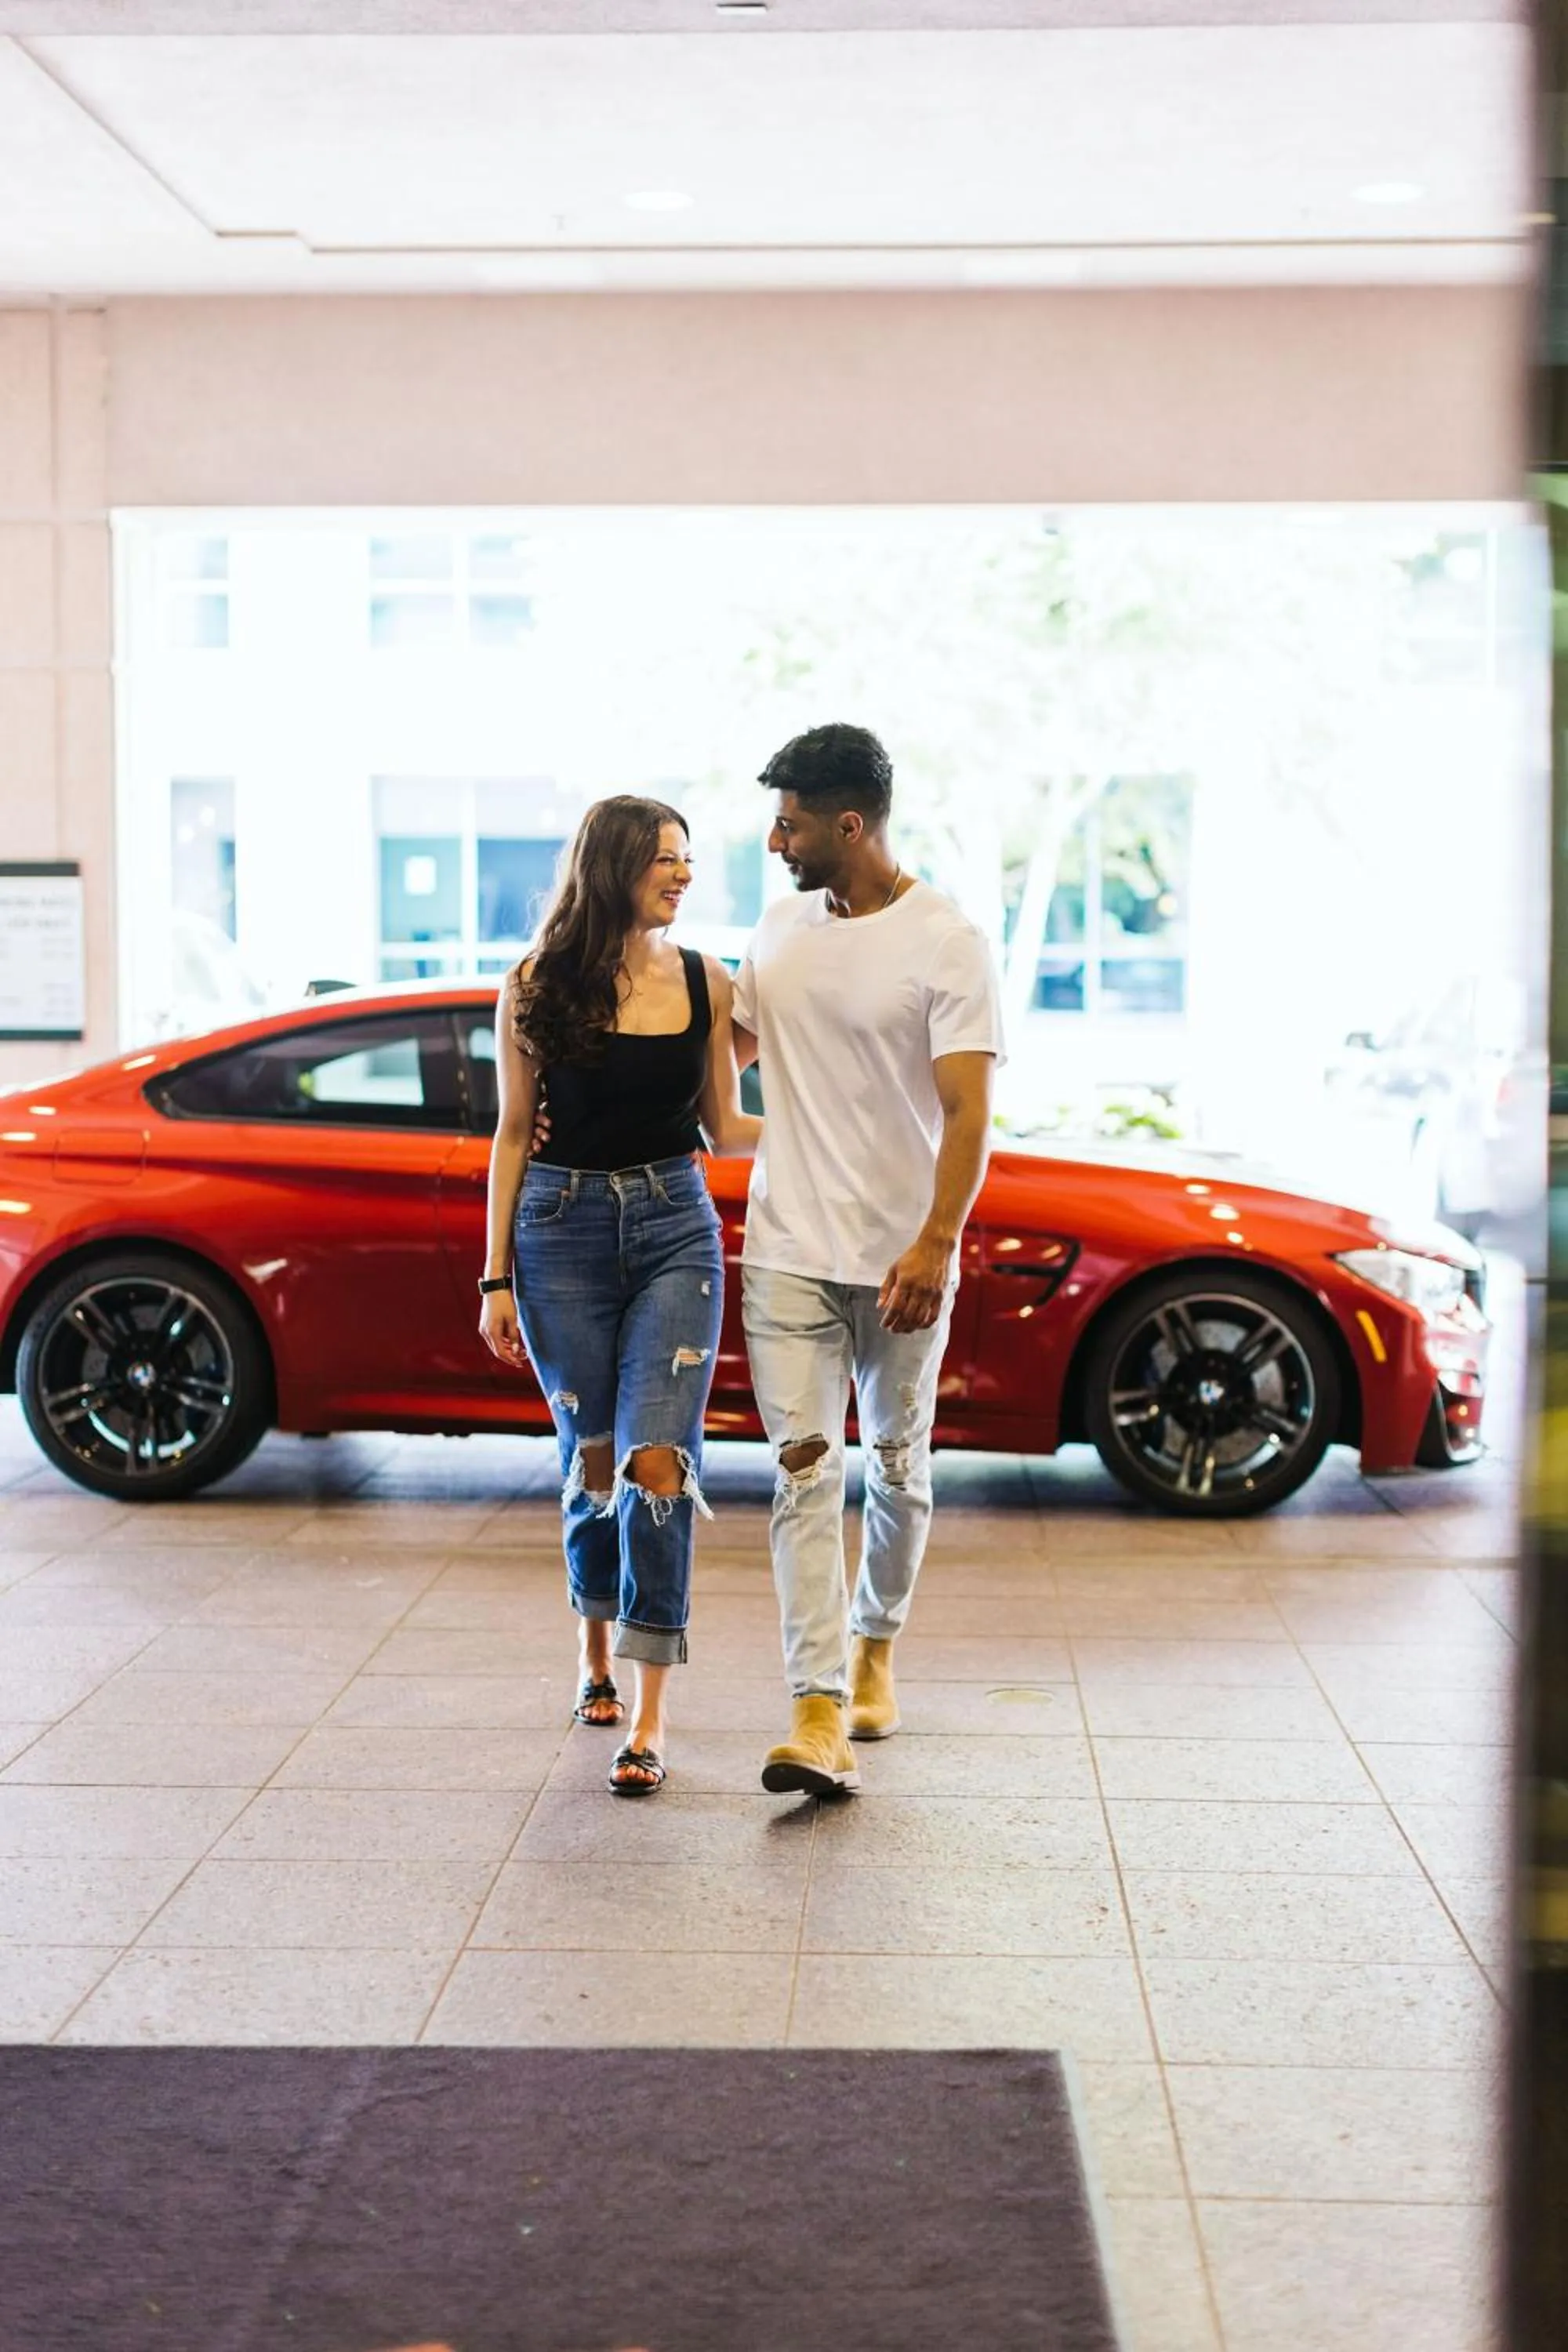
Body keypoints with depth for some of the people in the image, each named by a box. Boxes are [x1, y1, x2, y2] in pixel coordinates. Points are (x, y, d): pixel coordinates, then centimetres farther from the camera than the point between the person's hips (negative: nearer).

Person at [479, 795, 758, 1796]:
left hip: (676, 1229, 0)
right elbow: (514, 1135, 3)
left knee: (657, 1461, -12)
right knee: (593, 1460, 7)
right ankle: (598, 1653, 33)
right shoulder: (537, 988, 0)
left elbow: (723, 1128, 12)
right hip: (562, 1230, 0)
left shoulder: (706, 982, 5)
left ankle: (651, 1720, -10)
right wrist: (496, 1277, 1)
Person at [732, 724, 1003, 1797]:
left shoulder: (946, 942, -10)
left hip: (901, 1257, -3)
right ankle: (820, 1711, -11)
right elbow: (727, 1048, 23)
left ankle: (875, 1647, 35)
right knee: (808, 1473, -7)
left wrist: (936, 1244, -25)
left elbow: (968, 1111, -15)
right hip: (789, 1249, 3)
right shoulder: (782, 925, 8)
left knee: (898, 1467, 12)